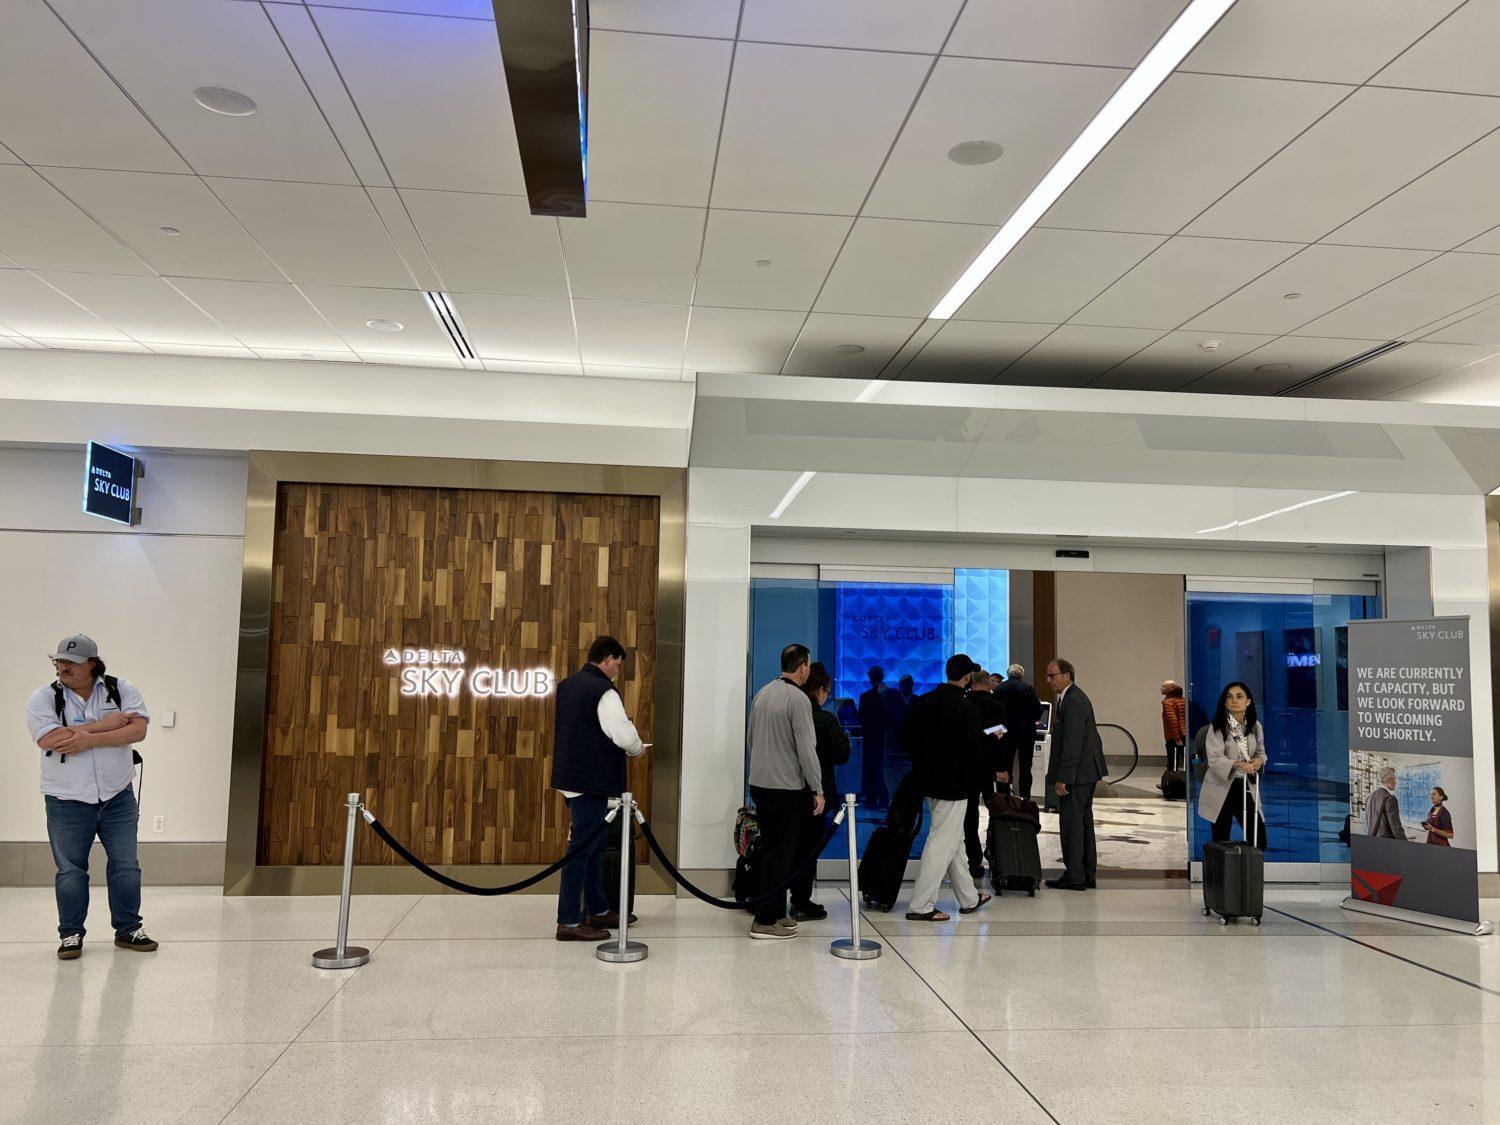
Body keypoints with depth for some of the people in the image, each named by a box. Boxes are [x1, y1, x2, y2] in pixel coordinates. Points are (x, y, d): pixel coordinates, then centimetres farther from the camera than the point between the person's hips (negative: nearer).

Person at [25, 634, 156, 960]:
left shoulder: (121, 689, -2)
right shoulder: (43, 698, -5)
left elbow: (138, 729, -15)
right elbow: (51, 740, -22)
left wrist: (88, 739, -23)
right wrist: (106, 723, -20)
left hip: (118, 798, 1)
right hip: (67, 802, -1)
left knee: (126, 866, 9)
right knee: (70, 871, 8)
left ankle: (128, 929, 22)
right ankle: (71, 935, 23)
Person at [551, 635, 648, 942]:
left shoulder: (567, 685, 11)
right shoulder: (603, 690, -17)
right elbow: (624, 735, -22)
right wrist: (637, 748, 1)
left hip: (571, 775, 9)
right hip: (592, 779, -9)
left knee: (594, 843, 18)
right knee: (582, 847, -3)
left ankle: (598, 909, 28)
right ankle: (569, 922, 2)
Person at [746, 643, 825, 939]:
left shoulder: (762, 693, 9)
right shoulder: (798, 699, -15)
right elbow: (806, 749, -17)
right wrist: (818, 790, -11)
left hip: (759, 782, 8)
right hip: (786, 786, -8)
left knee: (771, 849, 16)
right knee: (781, 852, -1)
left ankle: (776, 912, 23)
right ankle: (766, 920, 1)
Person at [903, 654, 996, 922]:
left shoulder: (924, 702, 3)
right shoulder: (966, 707, -18)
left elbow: (906, 738, 7)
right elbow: (974, 748, -21)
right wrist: (992, 738, -2)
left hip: (929, 780, 8)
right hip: (953, 784, -8)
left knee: (955, 839, 20)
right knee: (941, 843, -2)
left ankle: (969, 897, 32)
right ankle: (920, 905, -1)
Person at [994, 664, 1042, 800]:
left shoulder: (999, 688, -2)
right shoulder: (1028, 688, -7)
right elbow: (1038, 711, -7)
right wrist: (1033, 719, 15)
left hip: (1005, 732, 1)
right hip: (1026, 732, -1)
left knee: (1005, 767, 9)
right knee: (1025, 767, 7)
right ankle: (1025, 798, 7)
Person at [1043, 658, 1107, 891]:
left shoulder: (1073, 701, -18)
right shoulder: (1074, 697, 15)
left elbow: (1072, 744, -22)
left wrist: (1062, 778, -21)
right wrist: (1062, 774, 18)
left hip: (1077, 774, -11)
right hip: (1085, 772, 11)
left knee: (1071, 823, -5)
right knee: (1084, 821, 15)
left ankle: (1074, 876, 1)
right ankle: (1088, 875, 23)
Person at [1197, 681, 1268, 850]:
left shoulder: (1255, 726, 3)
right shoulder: (1217, 727, -12)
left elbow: (1261, 751, 14)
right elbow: (1215, 758, -19)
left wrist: (1259, 759, -11)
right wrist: (1237, 764, -37)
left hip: (1245, 787, 4)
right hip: (1221, 788, -4)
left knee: (1259, 841, 4)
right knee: (1221, 842, 2)